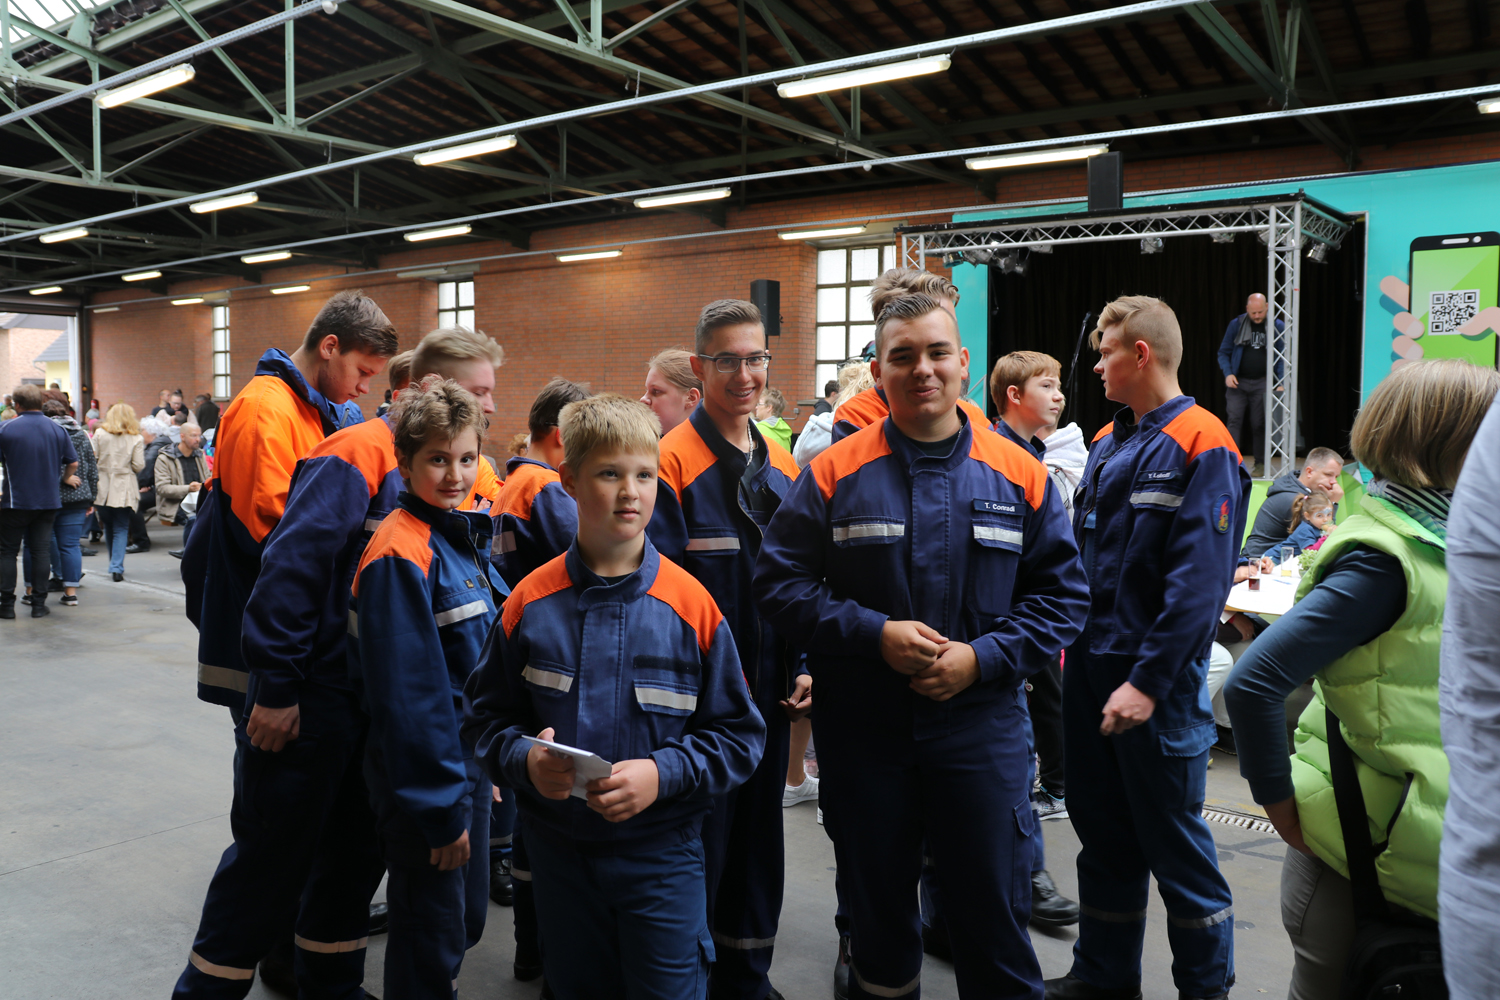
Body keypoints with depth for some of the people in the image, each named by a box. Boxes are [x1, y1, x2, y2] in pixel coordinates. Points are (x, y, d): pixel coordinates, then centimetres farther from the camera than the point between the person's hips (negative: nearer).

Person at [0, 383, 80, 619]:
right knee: (41, 551, 6)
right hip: (48, 500, 3)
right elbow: (73, 462, 5)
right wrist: (65, 479, 23)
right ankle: (39, 604, 6)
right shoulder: (57, 429, 1)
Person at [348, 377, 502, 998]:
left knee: (467, 922, 21)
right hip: (424, 776, -8)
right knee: (432, 939, 7)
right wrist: (440, 806, -20)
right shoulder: (400, 555, -20)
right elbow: (408, 695, -22)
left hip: (468, 761, 8)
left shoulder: (463, 537, 7)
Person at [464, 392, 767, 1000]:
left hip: (660, 857, -2)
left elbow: (738, 736, -5)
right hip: (559, 853, 2)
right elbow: (486, 716, 4)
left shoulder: (691, 605, -9)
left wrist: (663, 773, -19)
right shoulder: (531, 602, -4)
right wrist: (523, 757, -15)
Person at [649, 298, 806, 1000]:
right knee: (697, 844, 6)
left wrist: (803, 669, 4)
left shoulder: (782, 467, 9)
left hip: (769, 694, 6)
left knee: (759, 841, 18)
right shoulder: (673, 462, -12)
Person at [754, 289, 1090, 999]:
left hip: (982, 725, 0)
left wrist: (983, 657, -13)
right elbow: (780, 583, -6)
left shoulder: (1019, 475, 0)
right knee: (876, 907, 18)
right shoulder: (834, 473, -4)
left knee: (993, 911, 10)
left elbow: (1061, 594, 1)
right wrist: (875, 634, -18)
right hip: (860, 728, 0)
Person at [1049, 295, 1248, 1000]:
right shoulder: (1109, 443, 12)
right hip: (1088, 666, 8)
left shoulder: (1202, 445, -12)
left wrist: (1149, 681, -23)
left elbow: (1199, 582, -19)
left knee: (1174, 841, 6)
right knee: (1102, 833, 17)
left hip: (1154, 682, -7)